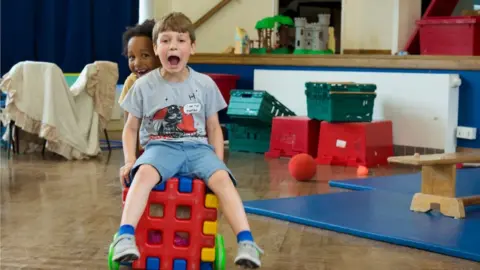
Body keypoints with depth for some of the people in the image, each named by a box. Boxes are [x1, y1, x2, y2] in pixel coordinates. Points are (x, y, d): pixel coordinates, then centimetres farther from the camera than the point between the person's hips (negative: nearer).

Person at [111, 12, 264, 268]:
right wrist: (129, 161, -4)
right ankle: (125, 237, -43)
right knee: (143, 173, -37)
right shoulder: (144, 85, 3)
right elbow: (131, 127, 11)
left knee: (222, 179, -30)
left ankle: (246, 242, -32)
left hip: (198, 147, 1)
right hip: (160, 147, -1)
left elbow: (214, 127, 14)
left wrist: (218, 163, 1)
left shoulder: (205, 84, 6)